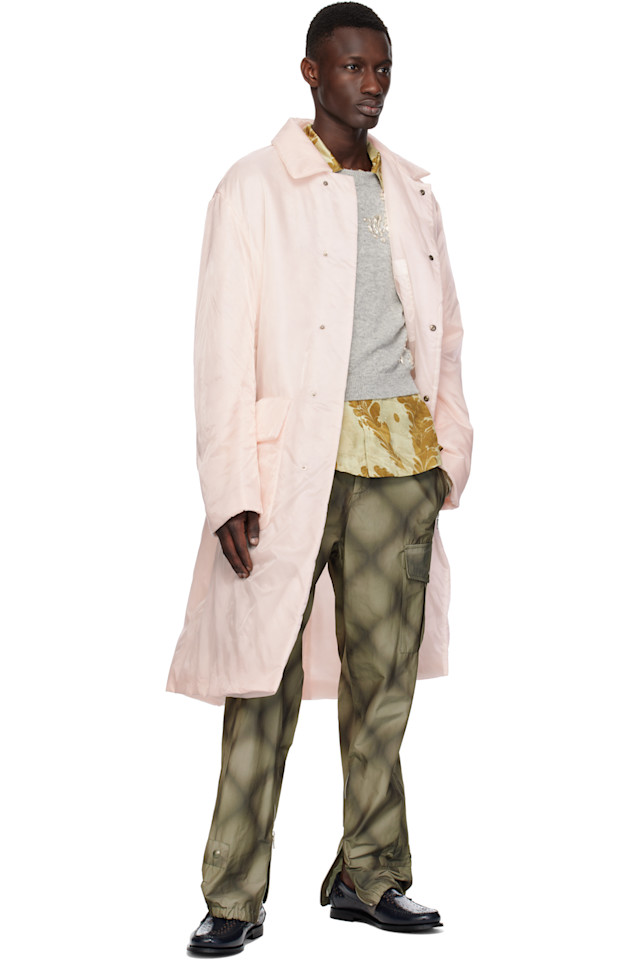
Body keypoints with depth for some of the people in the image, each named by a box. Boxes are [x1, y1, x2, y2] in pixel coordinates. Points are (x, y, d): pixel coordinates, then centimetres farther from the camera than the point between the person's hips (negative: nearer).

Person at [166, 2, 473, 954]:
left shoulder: (410, 190, 15)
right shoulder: (256, 188, 0)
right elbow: (223, 346, -5)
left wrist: (449, 450, 10)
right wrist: (229, 488, -12)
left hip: (401, 458, 5)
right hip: (294, 460, -4)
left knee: (384, 672, 7)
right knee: (265, 678, -3)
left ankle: (368, 875, 19)